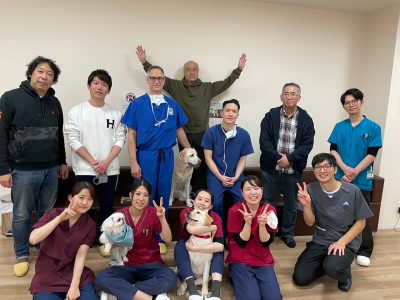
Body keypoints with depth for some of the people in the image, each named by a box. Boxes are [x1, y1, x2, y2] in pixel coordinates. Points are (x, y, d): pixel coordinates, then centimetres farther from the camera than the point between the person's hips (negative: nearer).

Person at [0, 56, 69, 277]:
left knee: (47, 214, 14)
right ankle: (22, 255, 26)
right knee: (22, 215, 9)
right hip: (23, 170, -4)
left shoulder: (54, 102, 9)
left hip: (51, 170, 4)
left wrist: (62, 162, 16)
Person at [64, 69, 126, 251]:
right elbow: (73, 139, -6)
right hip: (85, 169, -2)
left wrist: (106, 161, -11)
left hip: (110, 170, 2)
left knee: (107, 208, 10)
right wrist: (93, 162, -12)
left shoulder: (115, 114, 6)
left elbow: (120, 139, 2)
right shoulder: (76, 111, 0)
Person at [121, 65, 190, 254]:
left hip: (167, 156, 3)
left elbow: (179, 131, 15)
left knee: (163, 197, 10)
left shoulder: (172, 105, 7)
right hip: (146, 155, -3)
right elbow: (131, 135, -4)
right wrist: (133, 162, -11)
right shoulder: (137, 104, -2)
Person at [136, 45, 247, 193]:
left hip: (202, 134, 1)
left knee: (202, 166, 6)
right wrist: (145, 62, -6)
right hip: (184, 134, -1)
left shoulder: (208, 88, 6)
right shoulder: (175, 86, 3)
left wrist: (238, 69, 1)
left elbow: (226, 83, 7)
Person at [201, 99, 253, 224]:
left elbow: (243, 159, 6)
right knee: (216, 203, -24)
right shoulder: (211, 132, -5)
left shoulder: (244, 134, 0)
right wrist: (221, 177, -10)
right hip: (216, 175, -2)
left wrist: (235, 178, -7)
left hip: (236, 176, 2)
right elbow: (208, 158, -3)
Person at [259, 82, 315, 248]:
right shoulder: (271, 116, -2)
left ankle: (287, 233, 32)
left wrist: (290, 158, -17)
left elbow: (307, 144, -6)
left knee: (291, 204, 14)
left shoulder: (306, 119, 1)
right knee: (269, 202, 10)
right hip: (271, 168, -1)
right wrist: (278, 158, -18)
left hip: (293, 170, 1)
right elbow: (264, 141, -8)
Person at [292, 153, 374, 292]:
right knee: (299, 278, -6)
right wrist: (306, 205, -26)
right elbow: (310, 222, -6)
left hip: (347, 242, -3)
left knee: (332, 268, -32)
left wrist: (342, 242, -16)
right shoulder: (311, 190, -10)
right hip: (320, 241, 3)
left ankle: (344, 271, 5)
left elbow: (361, 222, -5)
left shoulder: (352, 191, -15)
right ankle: (326, 263, 21)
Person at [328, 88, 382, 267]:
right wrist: (345, 168, -14)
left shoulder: (373, 128, -2)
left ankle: (364, 251, 21)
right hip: (339, 178, 2)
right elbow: (333, 150, 1)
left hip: (362, 180, -2)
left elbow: (372, 155, -7)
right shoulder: (339, 127, 5)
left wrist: (353, 173, -14)